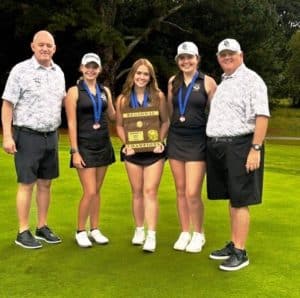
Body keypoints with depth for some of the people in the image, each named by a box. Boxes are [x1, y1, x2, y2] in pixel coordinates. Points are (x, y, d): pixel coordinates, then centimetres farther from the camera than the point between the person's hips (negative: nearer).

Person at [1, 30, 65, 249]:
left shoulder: (58, 71, 10)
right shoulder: (21, 70, -7)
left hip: (51, 136, 6)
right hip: (28, 135, -5)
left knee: (45, 183, 11)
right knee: (27, 184, 0)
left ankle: (42, 227, 24)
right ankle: (23, 232, 10)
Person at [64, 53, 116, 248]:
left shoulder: (105, 91, 9)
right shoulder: (74, 91, -6)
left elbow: (113, 116, 18)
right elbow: (71, 123, -10)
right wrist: (75, 151, -14)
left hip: (104, 145, 5)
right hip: (85, 146, -5)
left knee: (97, 191, 11)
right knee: (89, 192, -7)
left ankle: (95, 230, 22)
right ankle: (80, 231, 11)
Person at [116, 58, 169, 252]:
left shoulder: (158, 96, -2)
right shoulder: (123, 99, 2)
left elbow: (165, 121, 2)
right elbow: (119, 125, 6)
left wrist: (160, 141, -11)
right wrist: (126, 143, -8)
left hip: (154, 150, -2)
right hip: (133, 151, 2)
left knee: (150, 192, -6)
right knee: (137, 192, 11)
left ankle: (151, 235, -4)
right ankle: (139, 230, 24)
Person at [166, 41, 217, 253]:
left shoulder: (207, 82, -4)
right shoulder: (173, 81, 8)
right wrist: (171, 129, 14)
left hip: (198, 140, -4)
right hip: (175, 139, 4)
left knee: (193, 193, -7)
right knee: (181, 191, 9)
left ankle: (199, 234, 14)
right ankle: (184, 233, 23)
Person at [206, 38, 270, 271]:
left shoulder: (251, 80, -7)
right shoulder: (223, 82, 20)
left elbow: (262, 116, -15)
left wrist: (256, 149, -22)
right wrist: (215, 146, 15)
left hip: (239, 146, -8)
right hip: (219, 147, 8)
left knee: (240, 201, -4)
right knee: (232, 199, 14)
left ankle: (240, 252, 3)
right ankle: (233, 245, 24)